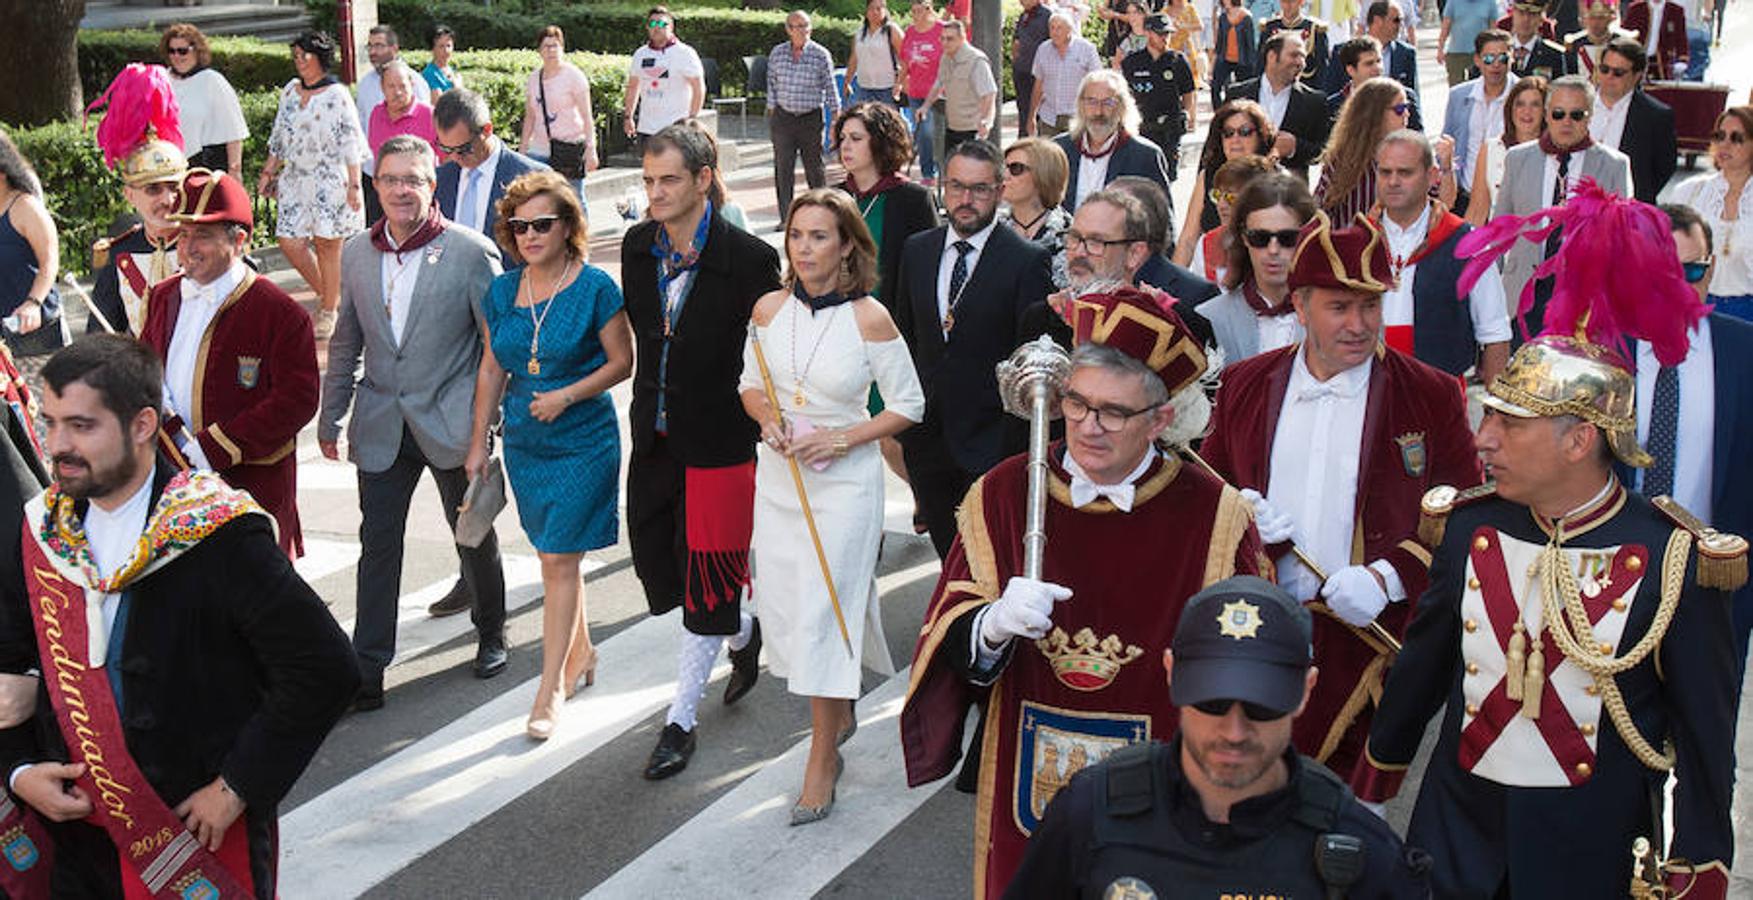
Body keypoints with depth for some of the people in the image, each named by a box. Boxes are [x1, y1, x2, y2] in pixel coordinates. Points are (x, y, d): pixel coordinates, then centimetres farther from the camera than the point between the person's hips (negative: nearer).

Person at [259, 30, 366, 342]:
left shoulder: (337, 95, -6)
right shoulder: (289, 92, 12)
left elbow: (351, 142, -8)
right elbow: (278, 137, 19)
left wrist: (354, 184, -12)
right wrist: (268, 173, 16)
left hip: (330, 180, -6)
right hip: (296, 180, 6)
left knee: (327, 245, -1)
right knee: (289, 242, 0)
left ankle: (329, 310, 12)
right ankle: (327, 295, 20)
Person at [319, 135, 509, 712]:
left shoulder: (472, 252, -10)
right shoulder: (356, 253, 4)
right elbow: (346, 343, 13)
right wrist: (330, 417, 14)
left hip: (452, 424, -3)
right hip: (381, 426, 3)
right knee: (378, 544, 4)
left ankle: (491, 633, 37)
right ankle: (367, 670, 11)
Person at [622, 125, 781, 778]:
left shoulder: (747, 258, -15)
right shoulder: (638, 247, 2)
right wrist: (649, 407, 13)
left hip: (718, 438, -6)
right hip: (655, 435, 6)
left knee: (707, 579, 1)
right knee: (656, 562, 13)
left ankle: (681, 718, 15)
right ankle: (745, 633, 41)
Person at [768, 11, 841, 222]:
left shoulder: (821, 55, -2)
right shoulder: (777, 54, 5)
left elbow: (830, 88, 2)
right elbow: (772, 85, 13)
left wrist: (836, 118, 0)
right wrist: (771, 112, 12)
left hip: (811, 117, -2)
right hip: (783, 117, 2)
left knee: (814, 166, 3)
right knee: (783, 168, 2)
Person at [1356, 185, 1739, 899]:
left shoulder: (1676, 561, -13)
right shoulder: (1468, 529, -3)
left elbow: (1705, 733, -5)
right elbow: (1421, 670, 9)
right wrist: (1370, 790, 16)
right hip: (1457, 832, 3)